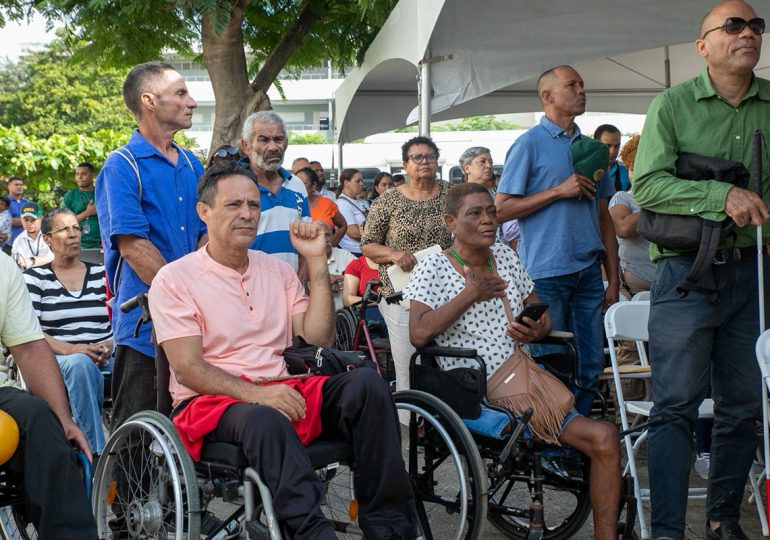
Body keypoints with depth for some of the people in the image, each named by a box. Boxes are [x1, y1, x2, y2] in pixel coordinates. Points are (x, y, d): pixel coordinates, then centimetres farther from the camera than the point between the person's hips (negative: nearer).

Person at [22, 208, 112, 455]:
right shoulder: (35, 278, 11)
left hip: (105, 361, 2)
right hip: (57, 362, -2)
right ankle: (97, 455, -37)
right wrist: (69, 349, -17)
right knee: (80, 364, -40)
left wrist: (109, 346, -11)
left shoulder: (101, 274, 18)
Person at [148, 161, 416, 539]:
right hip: (212, 400, -5)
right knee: (265, 419, -40)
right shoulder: (175, 278, 1)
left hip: (283, 391, 5)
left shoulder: (277, 271, 16)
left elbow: (317, 339, 6)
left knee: (365, 383, -21)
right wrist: (255, 393, -25)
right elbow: (188, 367, -10)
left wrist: (316, 262, 1)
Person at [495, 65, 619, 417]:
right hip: (546, 272, -6)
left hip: (588, 270, 6)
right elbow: (501, 209, -8)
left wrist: (613, 279, 11)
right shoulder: (529, 144, -2)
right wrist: (559, 191, -14)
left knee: (591, 365, 6)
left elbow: (603, 216, 17)